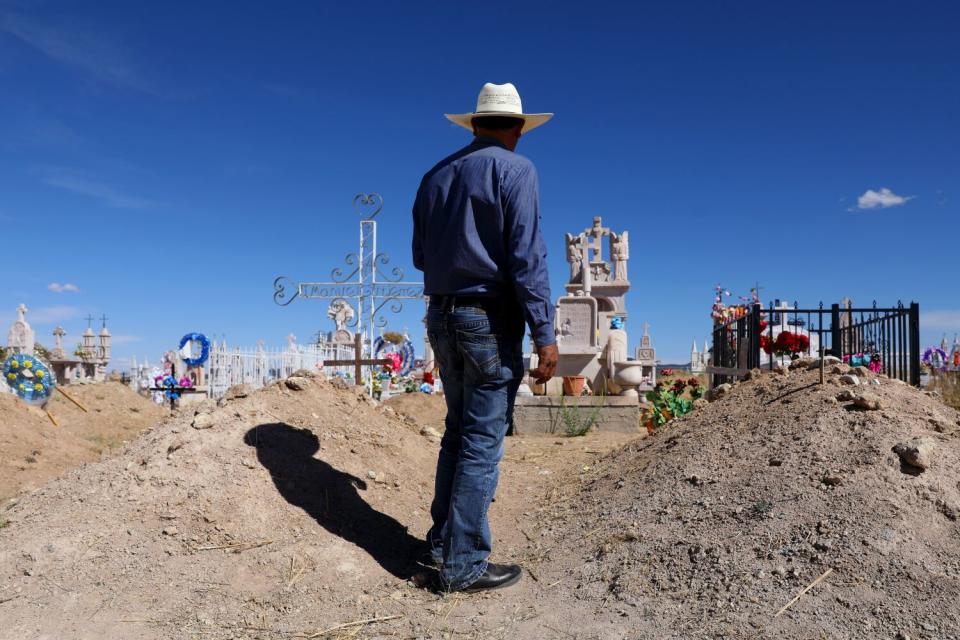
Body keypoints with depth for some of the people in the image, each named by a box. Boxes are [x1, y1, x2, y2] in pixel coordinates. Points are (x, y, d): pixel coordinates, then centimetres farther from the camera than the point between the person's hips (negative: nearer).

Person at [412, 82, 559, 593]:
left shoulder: (436, 175, 12)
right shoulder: (514, 171, -7)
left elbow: (421, 257, 16)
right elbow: (527, 258, -16)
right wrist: (544, 333, -15)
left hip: (441, 316, 7)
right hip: (490, 318, -7)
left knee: (459, 430, 18)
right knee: (483, 440, -1)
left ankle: (443, 542, 25)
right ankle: (464, 564, 6)